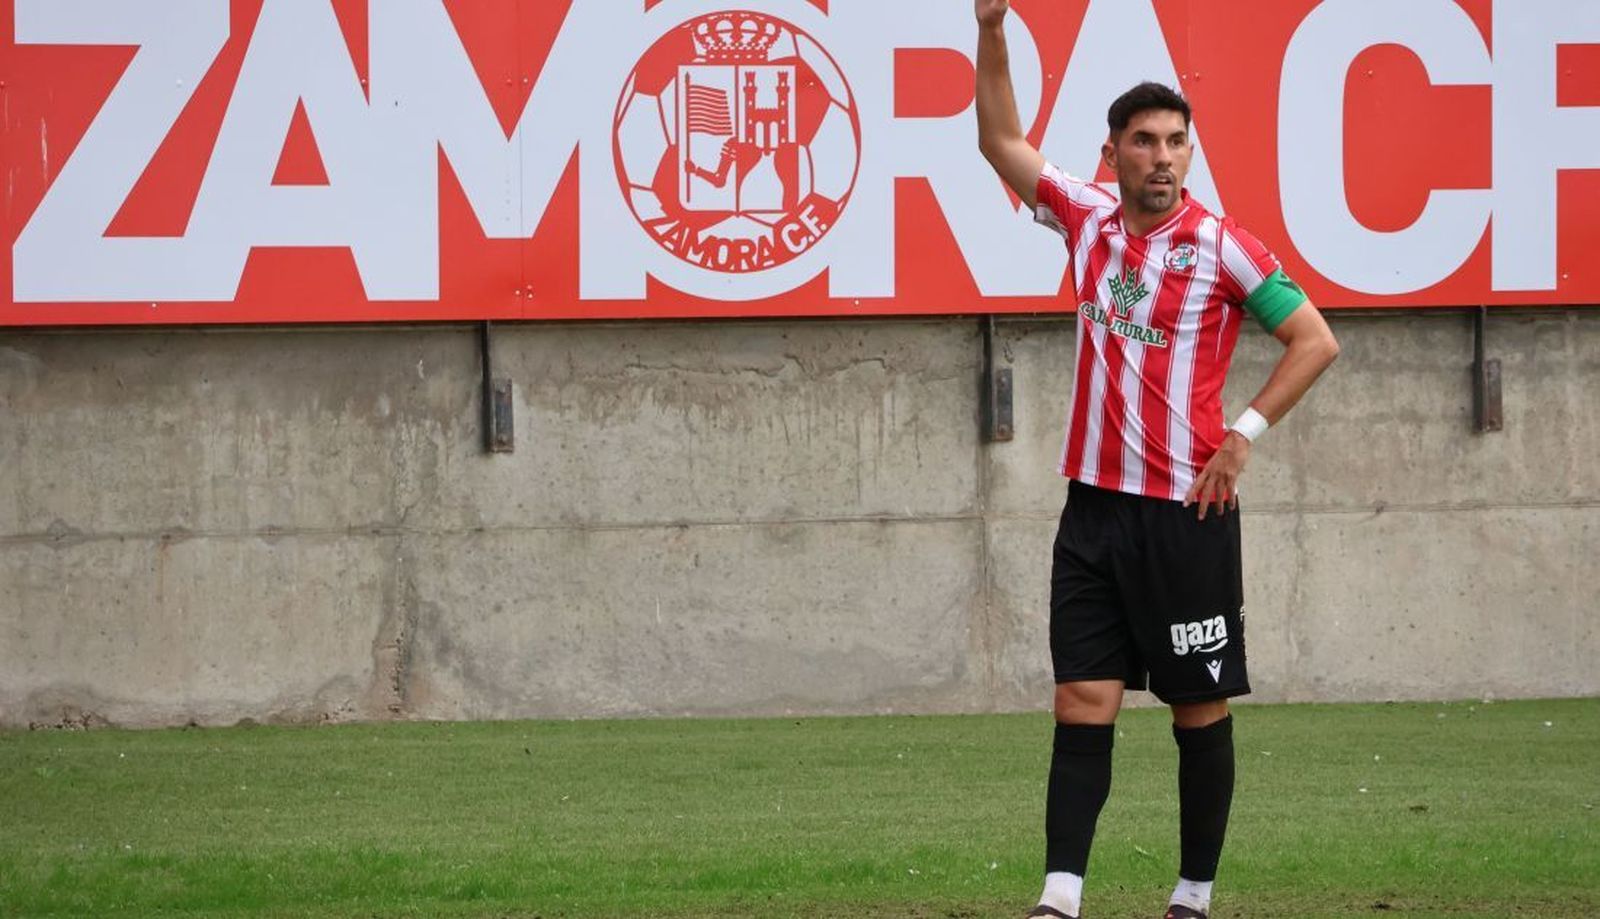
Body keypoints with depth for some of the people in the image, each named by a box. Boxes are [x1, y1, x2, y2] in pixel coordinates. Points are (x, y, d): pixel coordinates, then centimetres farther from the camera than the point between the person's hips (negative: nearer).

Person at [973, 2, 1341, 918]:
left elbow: (1316, 340, -4)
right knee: (1082, 708, -2)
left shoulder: (1221, 245, -6)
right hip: (1096, 507, 4)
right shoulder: (1089, 219, 6)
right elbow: (1003, 142, 15)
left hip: (1187, 514, -4)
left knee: (1202, 713, 4)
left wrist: (1245, 434, -9)